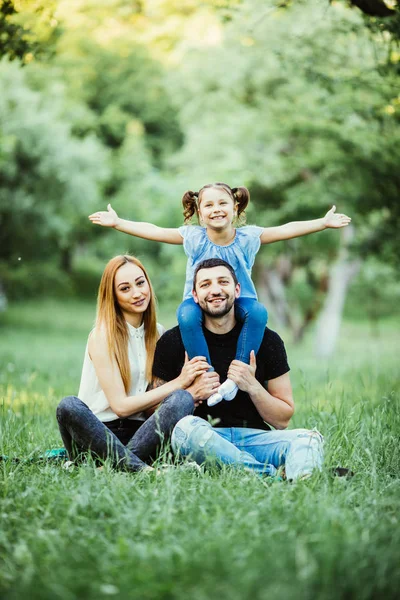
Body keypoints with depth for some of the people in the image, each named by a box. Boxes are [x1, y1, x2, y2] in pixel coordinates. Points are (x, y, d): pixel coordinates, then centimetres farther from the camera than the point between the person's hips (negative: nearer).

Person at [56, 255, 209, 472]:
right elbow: (120, 405, -11)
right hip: (98, 432, -4)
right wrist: (178, 383, -9)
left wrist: (192, 387, -10)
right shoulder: (102, 336, -5)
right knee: (69, 406, -35)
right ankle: (141, 469, -40)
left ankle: (116, 463, -32)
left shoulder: (158, 334, 12)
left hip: (140, 433, 4)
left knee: (182, 400, -24)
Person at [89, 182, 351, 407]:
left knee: (258, 313, -33)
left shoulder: (248, 237, -6)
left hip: (239, 301, 1)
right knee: (186, 315, -35)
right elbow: (152, 231, -7)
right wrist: (117, 222, -12)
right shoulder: (194, 237, -6)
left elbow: (287, 229, -5)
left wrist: (323, 223, -10)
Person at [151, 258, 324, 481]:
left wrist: (252, 386, -8)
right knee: (186, 427, -36)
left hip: (253, 436, 1)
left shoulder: (267, 341, 7)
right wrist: (192, 394, -12)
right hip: (202, 441, -1)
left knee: (308, 439, -26)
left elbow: (282, 420, 8)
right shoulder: (173, 342, 5)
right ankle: (278, 475, -36)